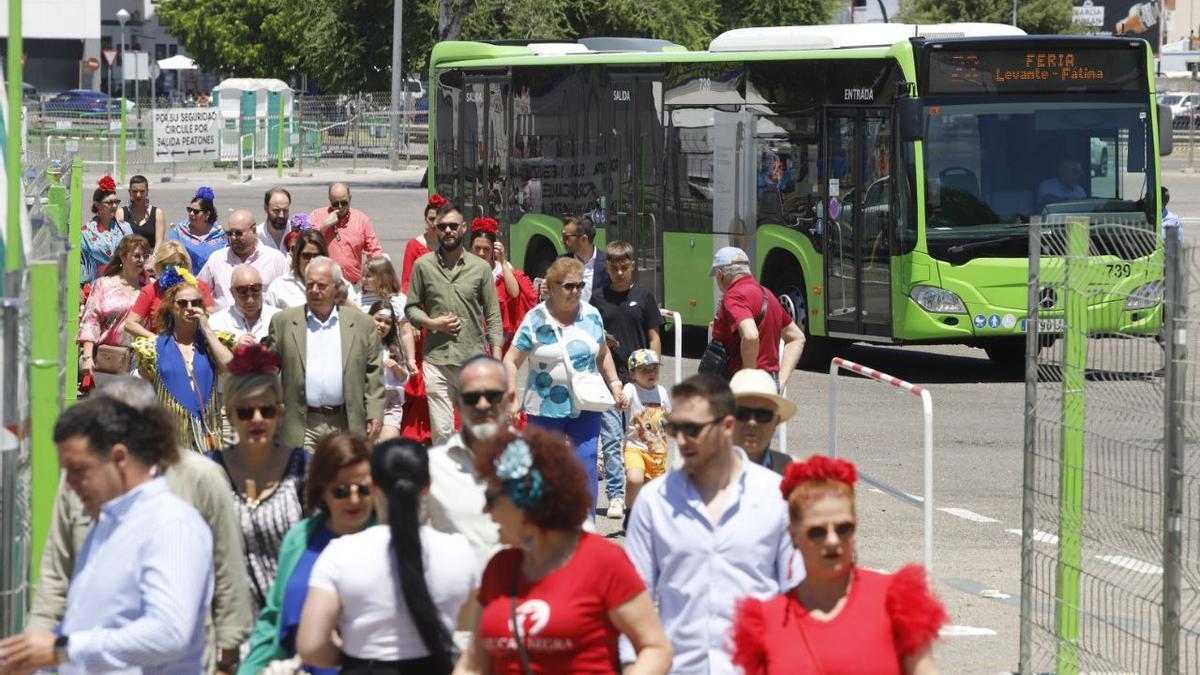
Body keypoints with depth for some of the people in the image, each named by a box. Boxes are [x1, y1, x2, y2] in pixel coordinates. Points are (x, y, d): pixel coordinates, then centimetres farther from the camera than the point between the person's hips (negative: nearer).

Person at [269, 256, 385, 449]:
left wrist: (375, 415, -1)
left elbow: (373, 374, 7)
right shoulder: (283, 321, 7)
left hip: (346, 426, 1)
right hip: (301, 426, -1)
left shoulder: (362, 324, 8)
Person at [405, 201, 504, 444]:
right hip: (436, 360, 0)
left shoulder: (480, 268, 4)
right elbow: (411, 307, 12)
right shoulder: (423, 265, 6)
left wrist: (497, 358, -3)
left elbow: (493, 315, 5)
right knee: (441, 431, -3)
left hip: (474, 359, 0)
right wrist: (431, 323, -8)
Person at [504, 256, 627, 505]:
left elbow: (603, 354, 20)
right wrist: (512, 398, -14)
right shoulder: (536, 320, -5)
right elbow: (511, 360, -4)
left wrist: (614, 384, 9)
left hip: (585, 408, 2)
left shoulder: (591, 315, 6)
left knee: (586, 464, -7)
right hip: (546, 408, -2)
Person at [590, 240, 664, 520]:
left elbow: (654, 338, 7)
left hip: (638, 380, 0)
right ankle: (615, 497, -1)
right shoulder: (598, 297, 7)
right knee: (611, 439, -3)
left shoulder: (643, 296, 6)